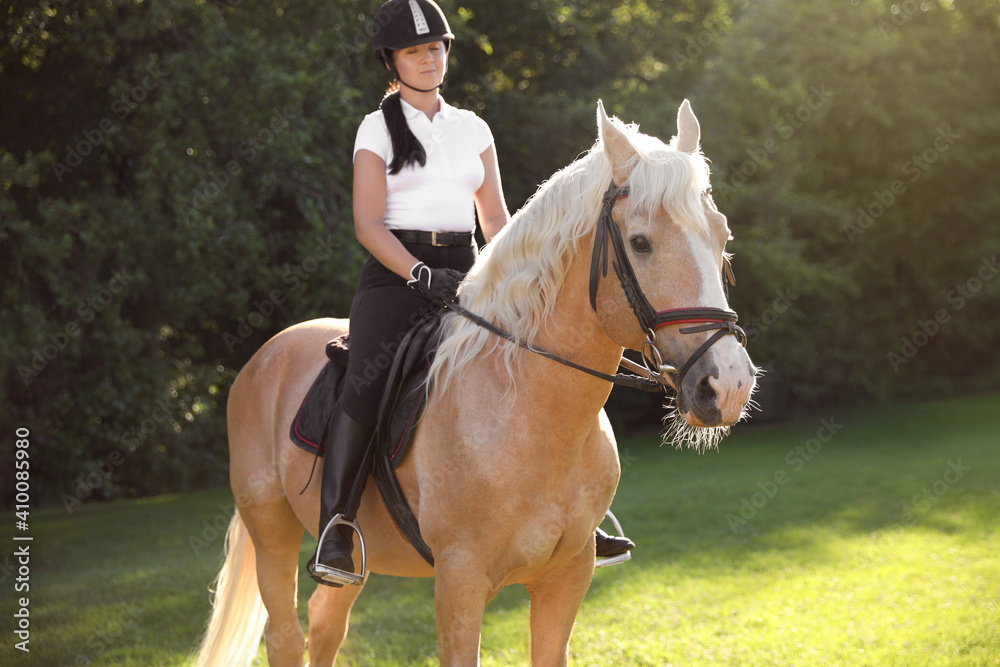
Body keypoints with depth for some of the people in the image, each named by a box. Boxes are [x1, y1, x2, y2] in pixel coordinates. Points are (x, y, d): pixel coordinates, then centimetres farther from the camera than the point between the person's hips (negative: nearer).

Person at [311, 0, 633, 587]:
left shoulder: (473, 129, 17)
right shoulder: (378, 130, 5)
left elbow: (496, 219, 17)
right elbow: (369, 223, -5)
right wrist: (421, 275, -20)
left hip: (464, 276, 4)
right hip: (394, 274, -4)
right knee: (367, 383, -29)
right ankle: (336, 529, -27)